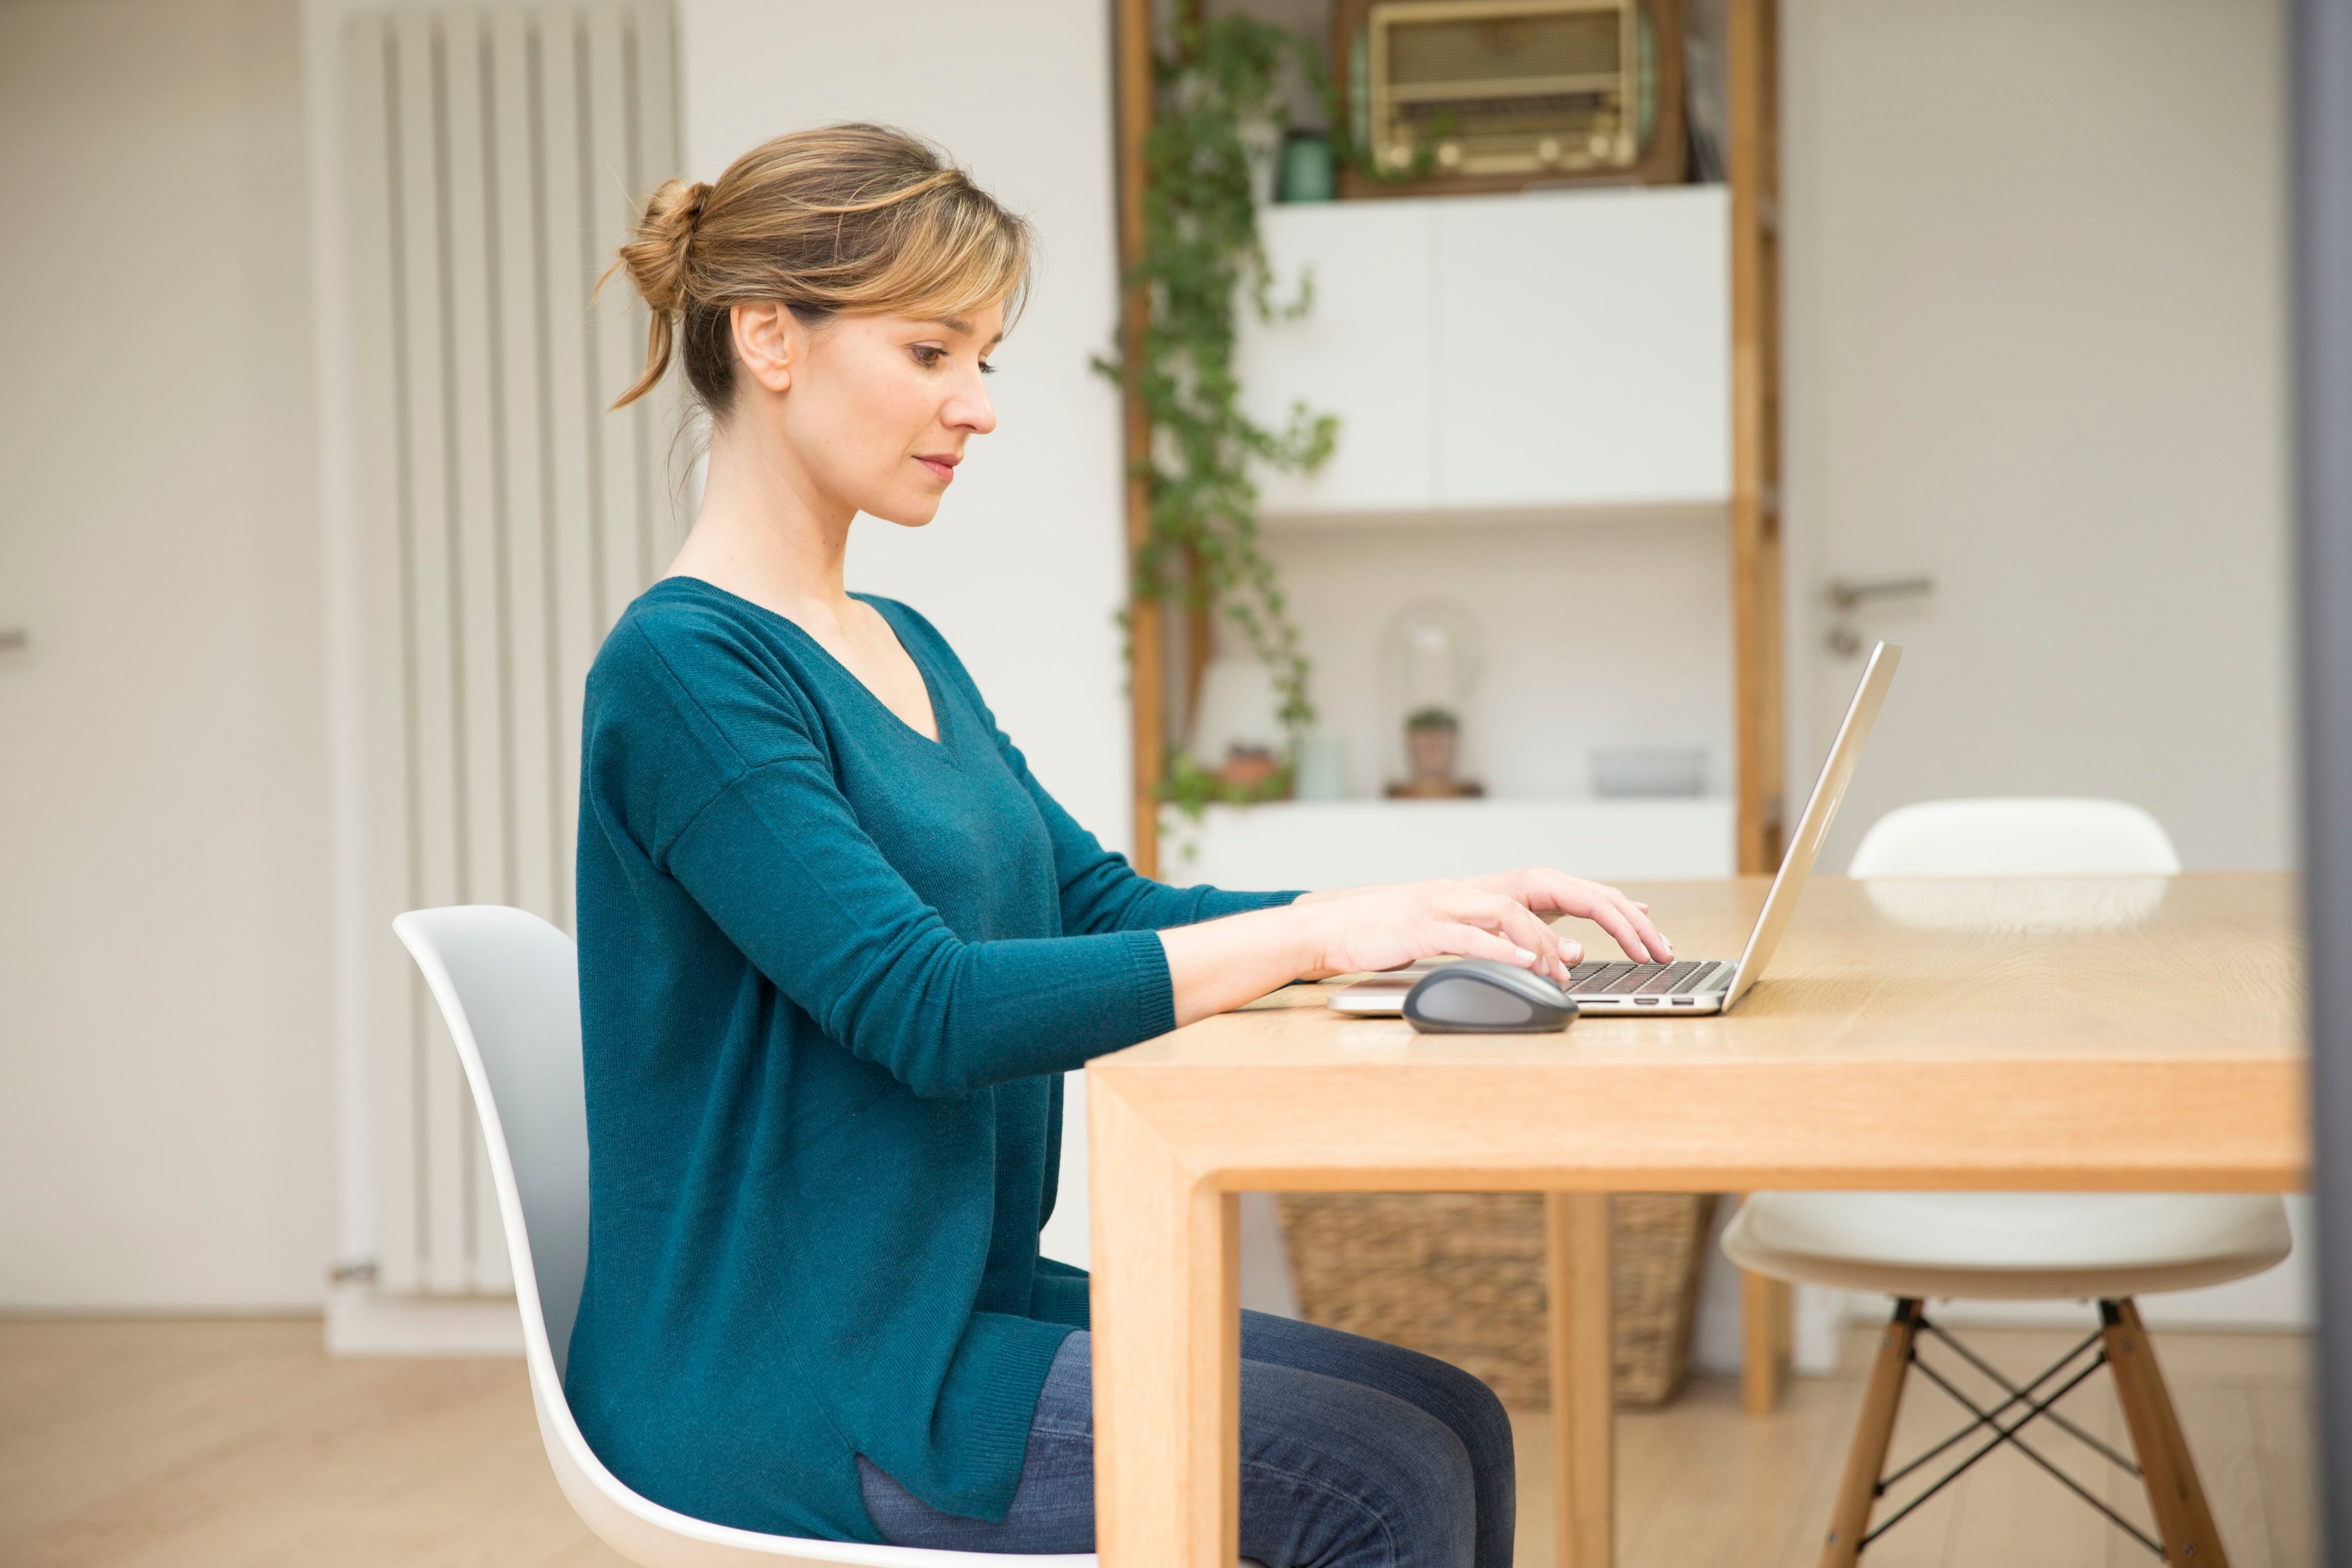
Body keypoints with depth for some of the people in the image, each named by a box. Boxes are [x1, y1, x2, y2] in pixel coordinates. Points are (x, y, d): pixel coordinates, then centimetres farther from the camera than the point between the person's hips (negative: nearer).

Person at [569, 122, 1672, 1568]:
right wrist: (1311, 933, -24)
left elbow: (1100, 903, 13)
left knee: (1451, 1421, -3)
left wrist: (1435, 911, -1)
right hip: (789, 1381, -8)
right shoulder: (684, 667, -15)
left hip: (955, 1298, 9)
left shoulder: (903, 649, 15)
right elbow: (922, 1009, -23)